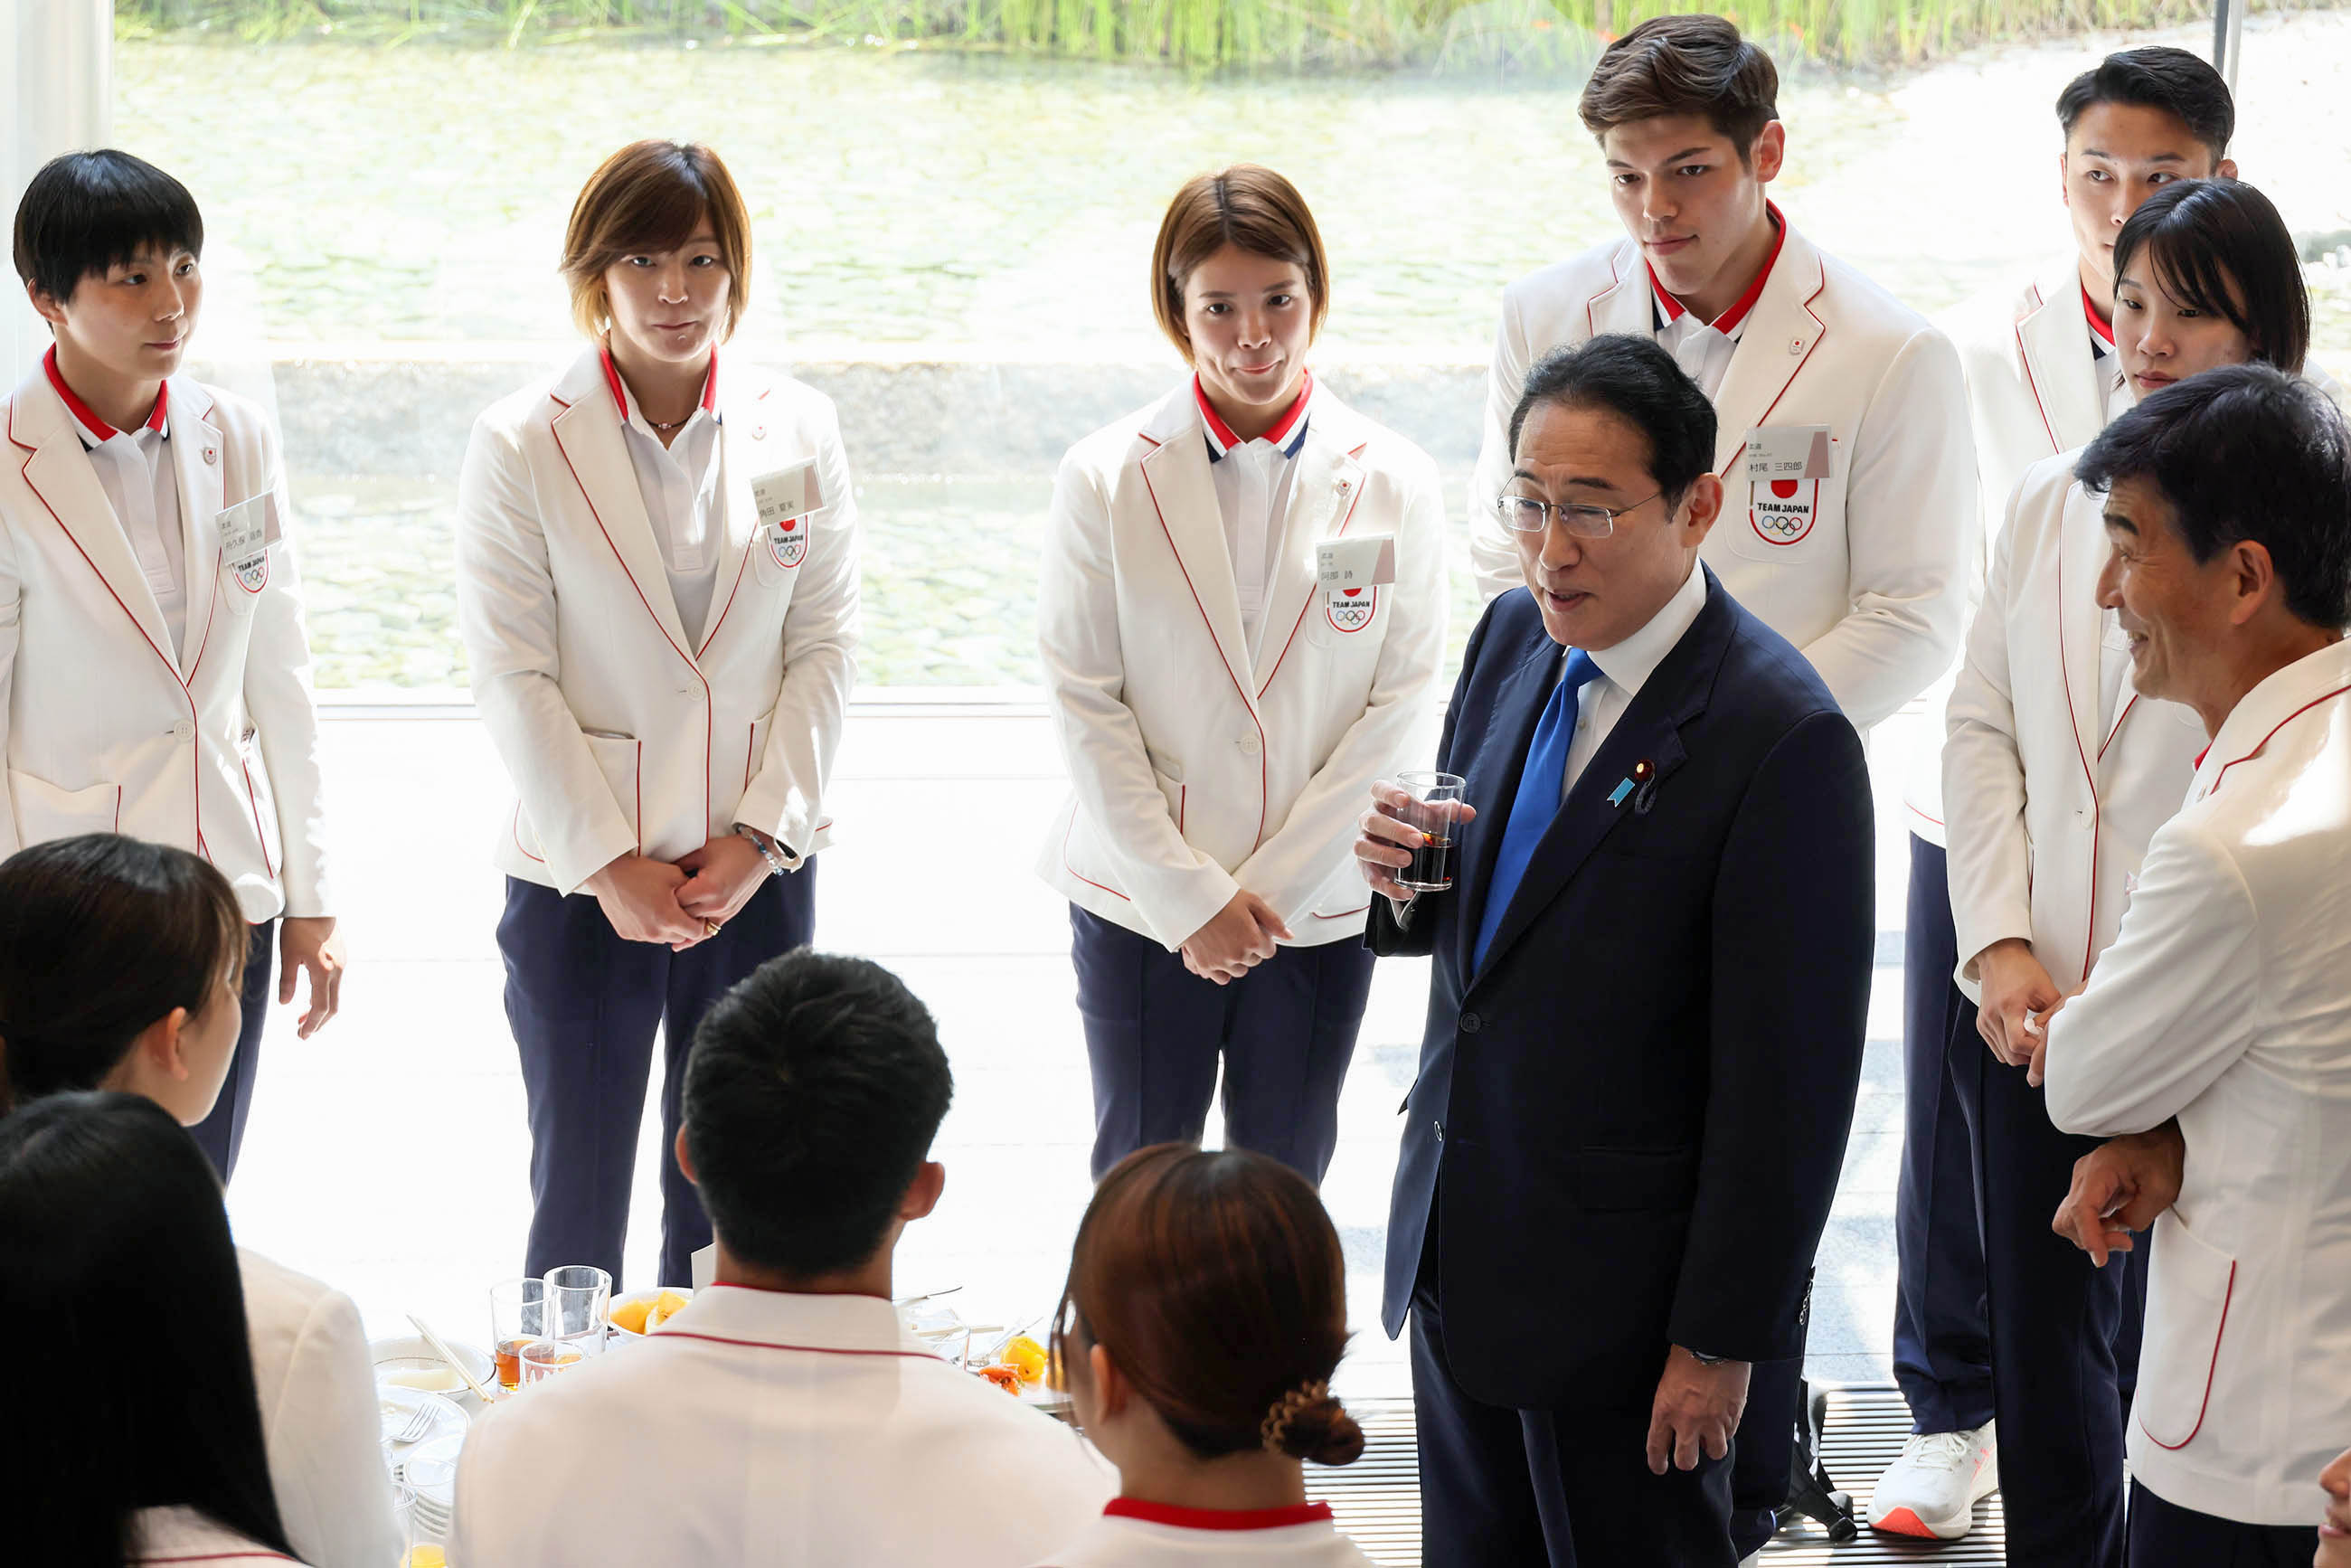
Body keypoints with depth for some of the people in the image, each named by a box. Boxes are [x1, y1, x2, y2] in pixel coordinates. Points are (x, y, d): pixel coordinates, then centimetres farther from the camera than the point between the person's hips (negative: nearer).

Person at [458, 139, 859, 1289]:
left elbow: (825, 650, 3)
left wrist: (758, 838, -7)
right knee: (577, 1192, 4)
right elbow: (511, 675, -7)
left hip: (759, 876, 2)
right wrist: (607, 861, -11)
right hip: (578, 880, -2)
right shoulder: (521, 445, -4)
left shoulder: (799, 431, 4)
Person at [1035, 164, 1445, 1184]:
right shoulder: (1105, 478, -5)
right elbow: (1083, 700, -6)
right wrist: (1190, 897, -12)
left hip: (1320, 905, 1)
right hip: (1140, 902, 0)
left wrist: (1269, 885, -10)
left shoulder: (1395, 485, -3)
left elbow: (1400, 702, -4)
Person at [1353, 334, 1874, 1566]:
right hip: (1452, 1235, 7)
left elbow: (1788, 1079, -19)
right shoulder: (1513, 639, 1)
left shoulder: (1783, 737, -22)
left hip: (1616, 1283, -7)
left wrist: (1724, 1336, -15)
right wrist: (1402, 875, -9)